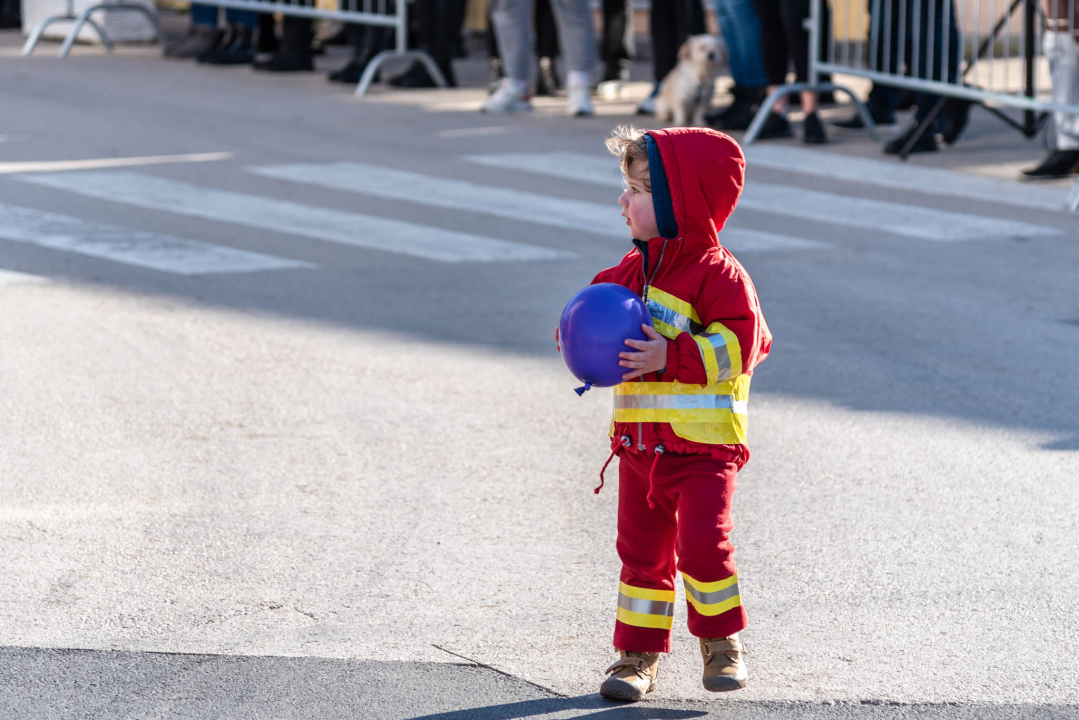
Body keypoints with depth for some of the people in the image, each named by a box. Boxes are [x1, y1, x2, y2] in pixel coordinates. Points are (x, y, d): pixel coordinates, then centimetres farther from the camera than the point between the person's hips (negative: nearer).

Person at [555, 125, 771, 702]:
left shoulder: (716, 274, -13)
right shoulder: (633, 271, 10)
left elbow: (741, 342, -20)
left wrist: (672, 357, -25)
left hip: (702, 442, -7)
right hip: (639, 439, 7)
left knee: (702, 543, -10)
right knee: (642, 550, 10)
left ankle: (722, 643, 9)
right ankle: (639, 653, 17)